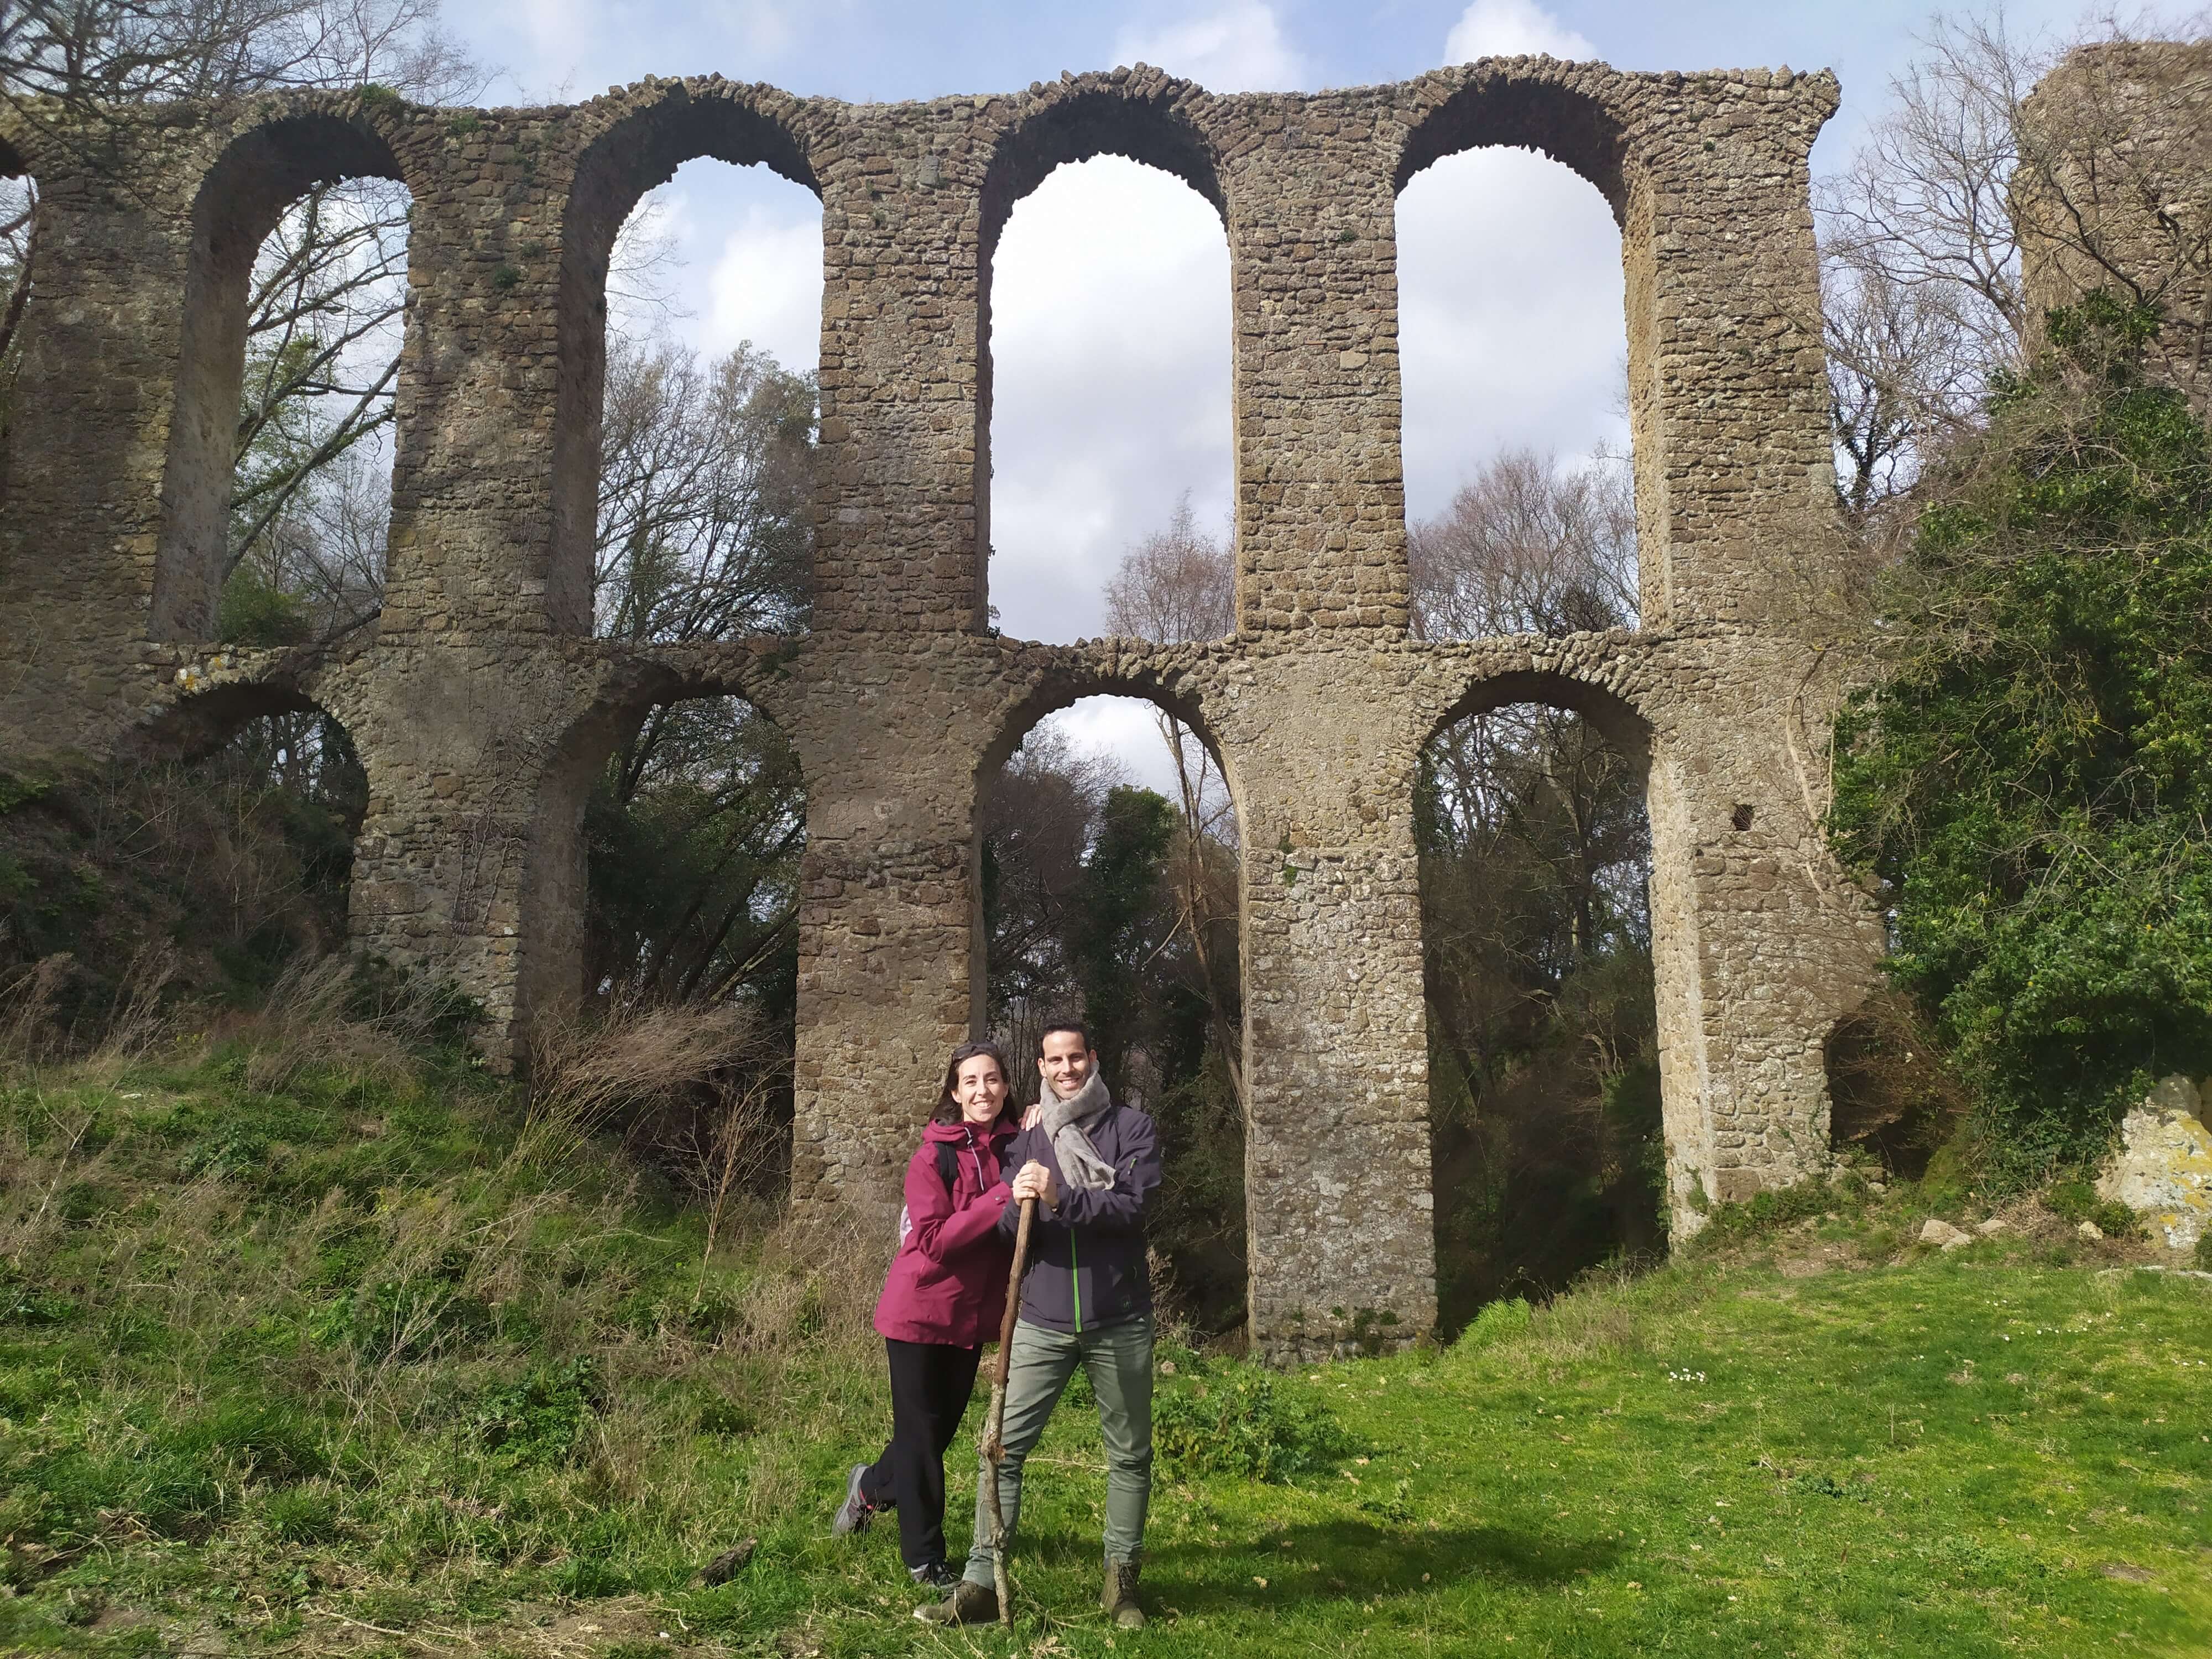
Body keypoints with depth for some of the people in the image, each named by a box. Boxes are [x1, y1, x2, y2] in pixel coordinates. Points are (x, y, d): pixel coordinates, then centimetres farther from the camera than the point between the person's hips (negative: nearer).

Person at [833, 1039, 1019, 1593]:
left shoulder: (1015, 1149, -2)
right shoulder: (933, 1156, -15)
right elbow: (935, 1241, -23)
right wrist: (1001, 1199, -32)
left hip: (973, 1314, 5)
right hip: (921, 1311, -5)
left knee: (942, 1427, 18)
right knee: (921, 1433, 5)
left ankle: (872, 1486, 45)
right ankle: (925, 1558, 21)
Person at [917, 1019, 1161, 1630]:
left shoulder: (1131, 1128, -1)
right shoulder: (1026, 1137, 8)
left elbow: (1131, 1207, -13)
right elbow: (1005, 1229, 1)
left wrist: (1060, 1199, -25)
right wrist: (1017, 1203, -22)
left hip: (1120, 1322, -2)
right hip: (1041, 1322, 2)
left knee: (1130, 1455, 9)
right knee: (1002, 1449, -2)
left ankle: (1121, 1582, 24)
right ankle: (982, 1583, 5)